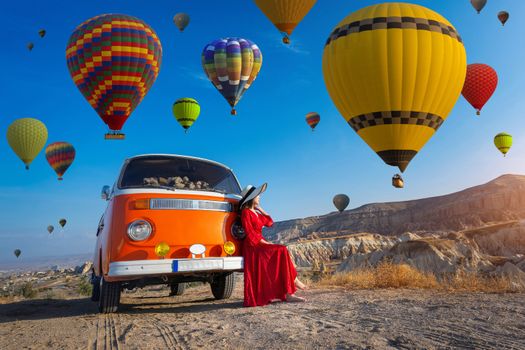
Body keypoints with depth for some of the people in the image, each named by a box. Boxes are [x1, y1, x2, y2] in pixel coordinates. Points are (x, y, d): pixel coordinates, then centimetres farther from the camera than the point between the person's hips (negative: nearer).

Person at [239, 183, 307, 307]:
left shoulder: (256, 213, 19)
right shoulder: (246, 212, -8)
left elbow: (269, 222, 17)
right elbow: (250, 233, -15)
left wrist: (260, 209, 14)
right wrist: (264, 242, -17)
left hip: (260, 243, 9)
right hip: (253, 246, -9)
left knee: (282, 252, -8)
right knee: (281, 251, -21)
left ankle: (288, 293, -10)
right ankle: (293, 280, -12)